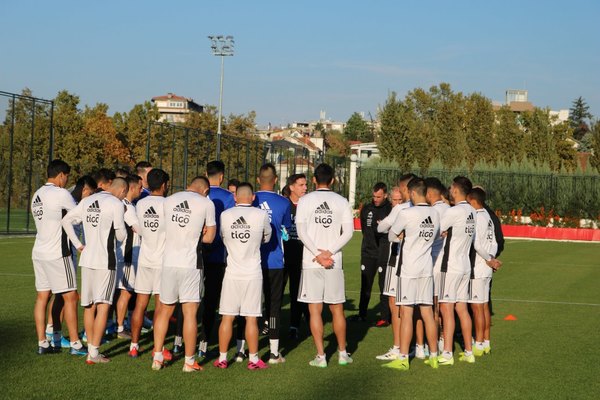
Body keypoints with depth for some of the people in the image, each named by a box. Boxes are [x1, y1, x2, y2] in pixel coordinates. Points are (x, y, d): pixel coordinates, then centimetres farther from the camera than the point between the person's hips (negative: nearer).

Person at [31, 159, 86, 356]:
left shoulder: (37, 194, 13)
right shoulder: (61, 194, -12)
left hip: (39, 251, 8)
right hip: (57, 253, -8)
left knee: (42, 297, 9)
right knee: (70, 297, -1)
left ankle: (42, 343, 11)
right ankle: (75, 344, 3)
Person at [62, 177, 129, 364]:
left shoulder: (87, 201, 12)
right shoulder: (116, 204, -8)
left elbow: (66, 220, 13)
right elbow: (121, 235, -6)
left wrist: (78, 244, 13)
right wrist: (123, 231, 16)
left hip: (87, 258, 6)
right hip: (105, 261, -6)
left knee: (88, 306, 12)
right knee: (102, 306, -3)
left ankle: (91, 347, 18)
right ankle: (94, 353, -5)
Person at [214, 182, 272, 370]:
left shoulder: (225, 215, -2)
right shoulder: (261, 215, -6)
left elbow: (223, 238, 10)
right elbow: (267, 237, 10)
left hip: (232, 272, 1)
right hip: (253, 273, -1)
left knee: (227, 317, 7)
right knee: (251, 318, 3)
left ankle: (222, 358, 12)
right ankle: (253, 359, 10)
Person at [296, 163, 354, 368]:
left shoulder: (305, 200, 0)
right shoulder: (342, 201, 4)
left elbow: (301, 231, -8)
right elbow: (348, 232, -3)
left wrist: (318, 254, -9)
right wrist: (329, 252, -8)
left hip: (311, 263, -1)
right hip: (335, 263, 2)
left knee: (315, 310, 2)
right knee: (337, 309, 12)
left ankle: (321, 356, 2)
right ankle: (342, 353, 19)